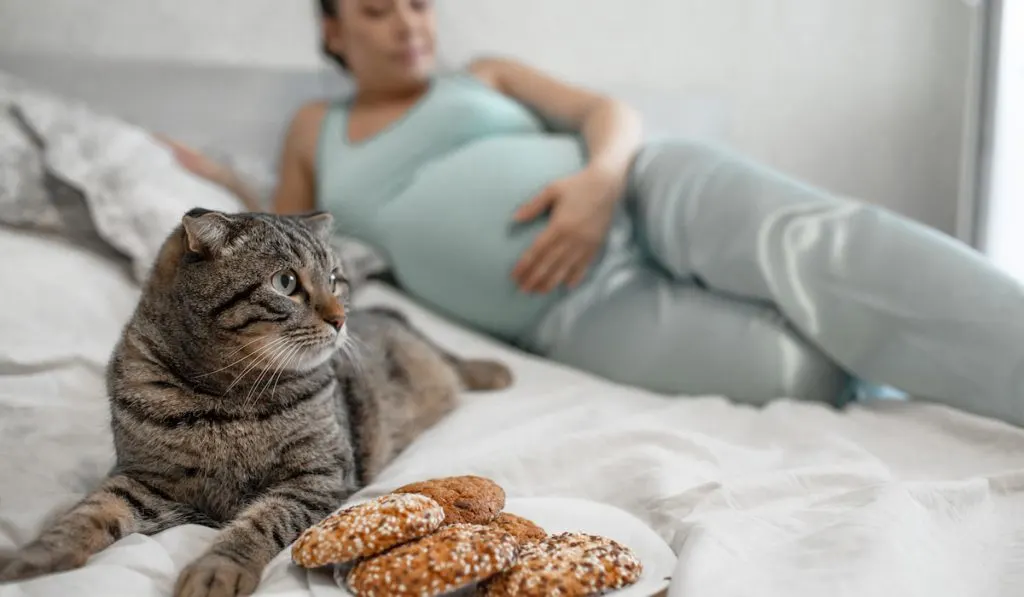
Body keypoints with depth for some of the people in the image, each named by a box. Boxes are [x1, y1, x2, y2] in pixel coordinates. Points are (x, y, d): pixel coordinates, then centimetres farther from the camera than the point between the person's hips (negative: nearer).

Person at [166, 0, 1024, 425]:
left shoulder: (485, 75, 22)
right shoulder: (315, 132, 23)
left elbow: (612, 111, 9)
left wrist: (602, 174, -13)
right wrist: (219, 185, 16)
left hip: (642, 192, 1)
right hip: (580, 311, -1)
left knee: (813, 242, -32)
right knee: (803, 363, -30)